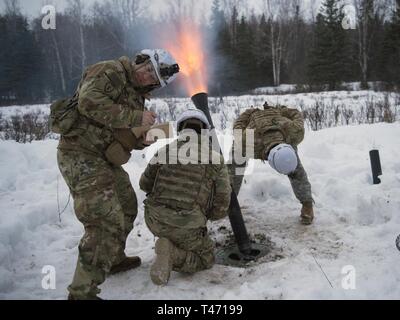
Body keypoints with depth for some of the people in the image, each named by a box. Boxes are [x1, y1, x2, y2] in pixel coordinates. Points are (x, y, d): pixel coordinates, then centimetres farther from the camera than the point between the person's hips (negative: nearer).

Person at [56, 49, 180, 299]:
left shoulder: (137, 94, 16)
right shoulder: (110, 71, -10)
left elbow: (126, 135, 18)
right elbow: (89, 102, -26)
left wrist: (142, 139, -5)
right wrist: (135, 117, -23)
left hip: (105, 159, 10)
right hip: (82, 155, -10)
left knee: (127, 207, 20)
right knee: (107, 220, -15)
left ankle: (114, 258, 41)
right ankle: (83, 291, -6)